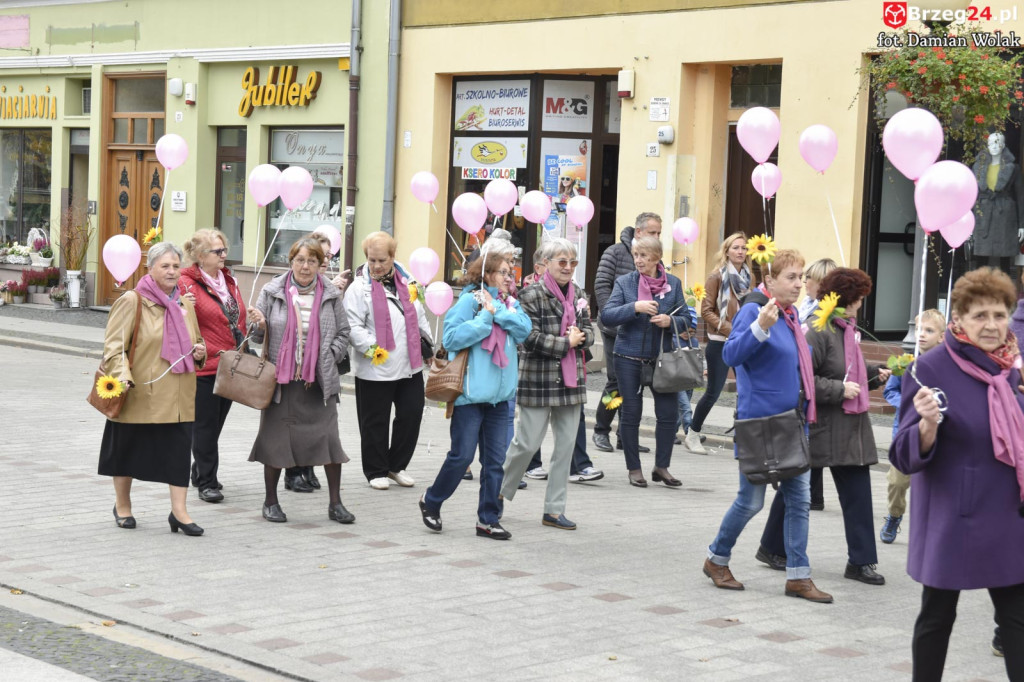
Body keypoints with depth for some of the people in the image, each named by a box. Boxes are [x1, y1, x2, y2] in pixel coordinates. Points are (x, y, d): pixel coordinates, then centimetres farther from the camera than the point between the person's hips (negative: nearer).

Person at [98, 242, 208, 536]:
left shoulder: (185, 304, 13)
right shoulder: (132, 302, -7)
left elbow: (195, 342, 26)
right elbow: (114, 346, -11)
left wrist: (200, 352, 3)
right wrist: (122, 377, -25)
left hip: (178, 396, 5)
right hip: (140, 394, -5)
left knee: (180, 449, -1)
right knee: (127, 448, 9)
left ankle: (179, 510, 3)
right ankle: (122, 506, 25)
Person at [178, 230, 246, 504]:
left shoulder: (229, 281, 13)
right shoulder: (187, 284, -10)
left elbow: (240, 319, 20)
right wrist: (212, 352, -21)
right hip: (204, 367, -7)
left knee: (216, 423, 14)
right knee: (205, 425, 0)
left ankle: (200, 472, 28)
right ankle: (207, 482, 7)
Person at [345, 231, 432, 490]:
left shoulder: (406, 282, 12)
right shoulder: (359, 287, -6)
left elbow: (419, 317, 22)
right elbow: (353, 326, -14)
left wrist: (428, 345, 18)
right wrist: (371, 348, -24)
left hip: (410, 366, 5)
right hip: (375, 369, -5)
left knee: (411, 414, 7)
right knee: (375, 421, 3)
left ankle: (397, 466, 24)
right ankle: (376, 471, 18)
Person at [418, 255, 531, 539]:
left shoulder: (511, 304, 12)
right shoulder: (469, 301, -7)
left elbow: (524, 329, -5)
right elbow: (452, 338, -16)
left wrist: (498, 310, -11)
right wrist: (486, 317, -16)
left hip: (499, 395, 6)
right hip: (470, 394, -6)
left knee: (495, 459, 7)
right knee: (462, 455, -2)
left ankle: (488, 519, 14)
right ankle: (431, 501, 20)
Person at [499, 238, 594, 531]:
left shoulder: (576, 294, 12)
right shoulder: (532, 295, -8)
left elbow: (588, 331, 15)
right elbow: (531, 338, -15)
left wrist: (580, 337, -8)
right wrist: (566, 343, -11)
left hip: (570, 380, 6)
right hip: (539, 379, -6)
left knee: (566, 444, 5)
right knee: (527, 443, -4)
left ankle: (554, 509, 12)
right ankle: (499, 495, 17)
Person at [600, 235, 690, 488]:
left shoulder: (673, 283, 3)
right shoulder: (625, 282, -1)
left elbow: (685, 318, 6)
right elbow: (606, 315, -9)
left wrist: (670, 321, -16)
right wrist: (635, 307, -22)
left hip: (662, 357, 1)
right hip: (629, 357, -1)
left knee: (669, 412, -2)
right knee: (631, 413, 3)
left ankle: (662, 467, 14)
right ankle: (634, 469, 16)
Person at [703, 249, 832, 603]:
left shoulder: (791, 314, 12)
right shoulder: (753, 310, -13)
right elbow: (731, 354, -28)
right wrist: (760, 327, -39)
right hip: (761, 420, -8)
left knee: (799, 498, 5)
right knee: (751, 500, 1)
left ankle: (798, 576, 10)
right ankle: (717, 559, 22)